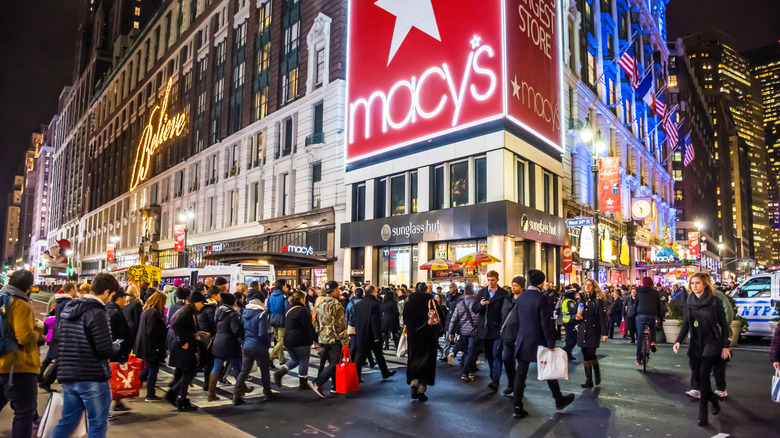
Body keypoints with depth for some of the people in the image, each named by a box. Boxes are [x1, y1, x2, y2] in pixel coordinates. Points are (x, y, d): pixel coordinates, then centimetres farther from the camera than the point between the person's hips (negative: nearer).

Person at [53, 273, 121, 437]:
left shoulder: (67, 309, 9)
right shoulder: (97, 313, -18)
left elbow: (58, 341, 18)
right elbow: (105, 350, -22)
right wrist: (117, 346, -1)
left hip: (68, 376, 8)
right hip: (93, 378, -8)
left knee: (68, 421, 19)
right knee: (98, 425, 5)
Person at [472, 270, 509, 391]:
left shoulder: (503, 294, -2)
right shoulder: (481, 292, 8)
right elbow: (474, 309, 3)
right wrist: (480, 304, -18)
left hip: (497, 329, -4)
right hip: (484, 329, 4)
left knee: (496, 354, -11)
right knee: (489, 355, 13)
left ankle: (495, 381, -13)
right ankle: (493, 377, 28)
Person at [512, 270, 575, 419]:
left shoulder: (520, 298, 2)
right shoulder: (541, 298, -17)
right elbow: (546, 323, -16)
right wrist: (551, 345, -10)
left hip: (523, 341, 5)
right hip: (539, 341, -5)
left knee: (520, 374, 6)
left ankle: (517, 408, 7)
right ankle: (559, 400, 33)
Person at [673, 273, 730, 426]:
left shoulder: (714, 301, -8)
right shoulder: (689, 303, 4)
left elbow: (723, 324, -4)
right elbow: (685, 325, 5)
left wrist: (725, 346, -6)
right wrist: (678, 341, -9)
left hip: (711, 343, -5)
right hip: (695, 344, 5)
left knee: (704, 374, -11)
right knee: (696, 375, 6)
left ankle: (703, 412, -2)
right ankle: (714, 400, 32)